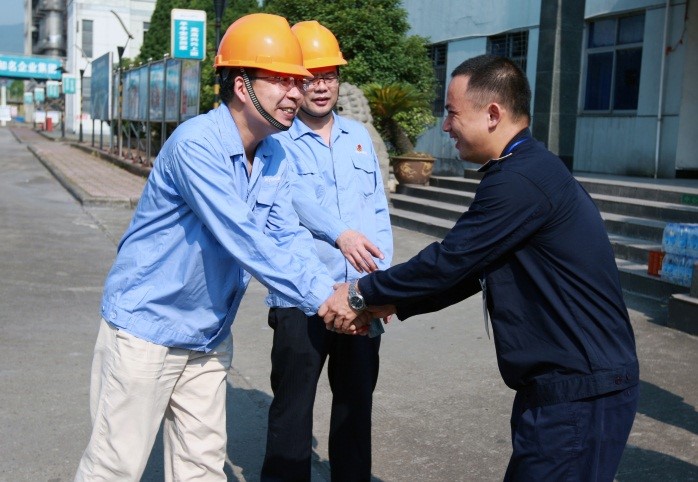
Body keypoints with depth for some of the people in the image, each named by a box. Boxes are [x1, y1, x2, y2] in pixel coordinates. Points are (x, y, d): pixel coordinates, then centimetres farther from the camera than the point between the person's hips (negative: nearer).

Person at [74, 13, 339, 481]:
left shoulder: (275, 157, 2)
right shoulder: (197, 144, -24)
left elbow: (288, 236, -3)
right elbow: (243, 240, -31)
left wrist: (332, 291, -20)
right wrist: (320, 297, -30)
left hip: (209, 337, 8)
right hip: (146, 327, -7)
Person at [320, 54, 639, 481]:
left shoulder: (521, 181, -21)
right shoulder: (530, 169, 12)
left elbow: (449, 262, -18)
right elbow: (467, 270, 13)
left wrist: (361, 293, -5)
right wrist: (386, 304, 8)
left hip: (578, 393, -10)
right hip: (569, 382, 10)